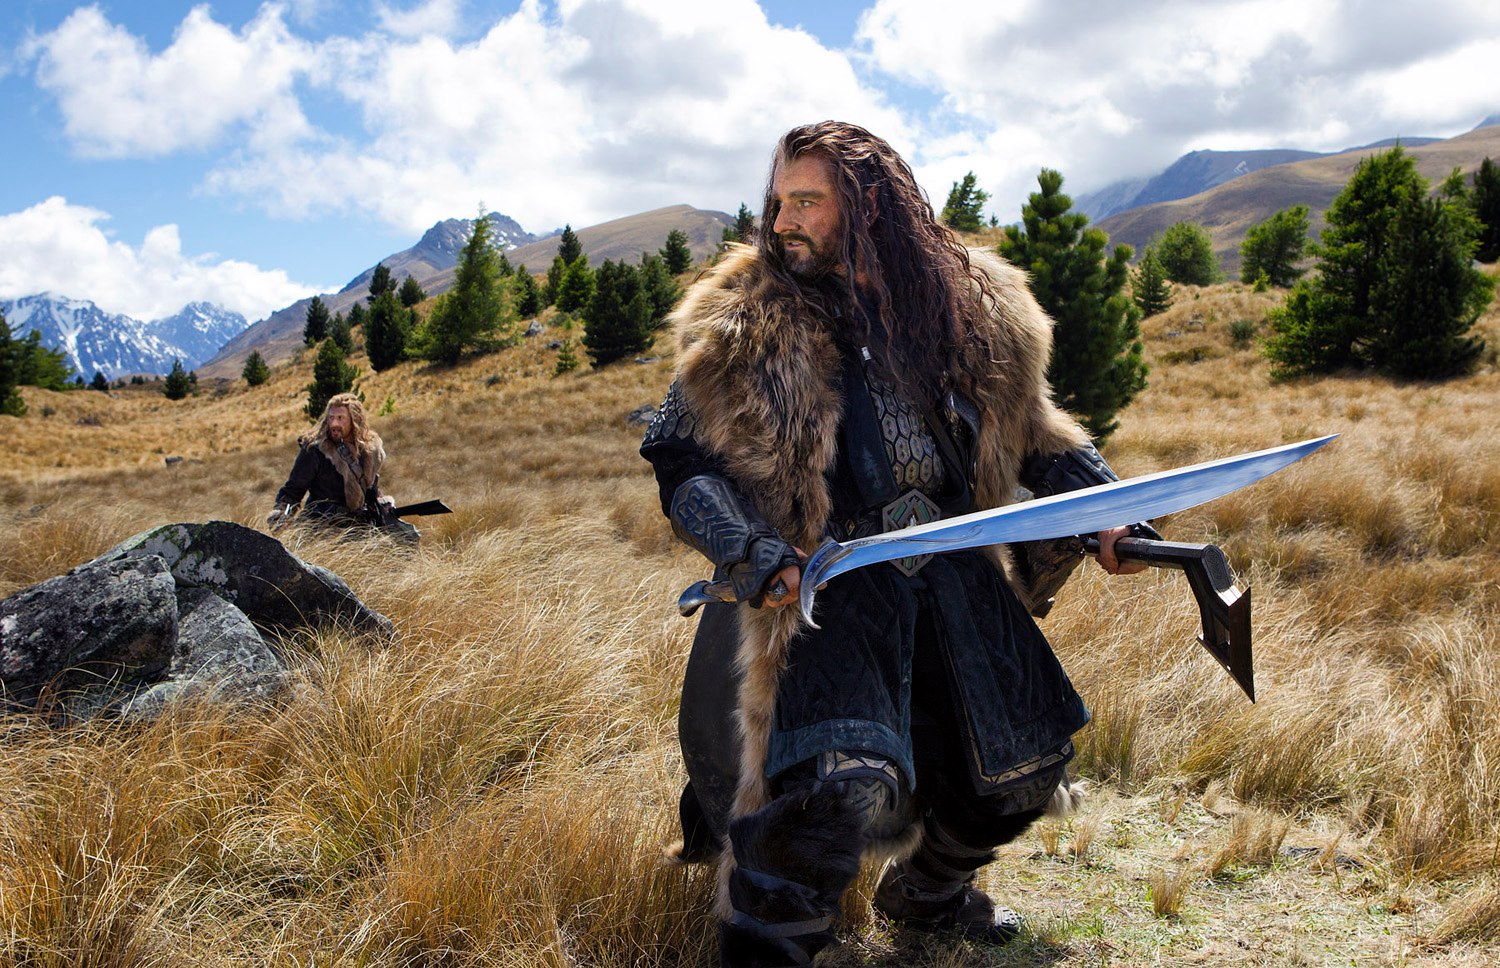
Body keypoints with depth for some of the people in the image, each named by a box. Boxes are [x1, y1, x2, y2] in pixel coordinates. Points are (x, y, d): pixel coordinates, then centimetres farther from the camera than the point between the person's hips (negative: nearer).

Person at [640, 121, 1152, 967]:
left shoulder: (976, 306, 3)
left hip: (954, 575, 5)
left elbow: (1032, 430, 15)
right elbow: (683, 459, -6)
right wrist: (747, 550, -23)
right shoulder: (743, 326, -6)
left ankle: (928, 892, 44)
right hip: (826, 583, -5)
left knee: (1023, 764, 16)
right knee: (840, 784, -24)